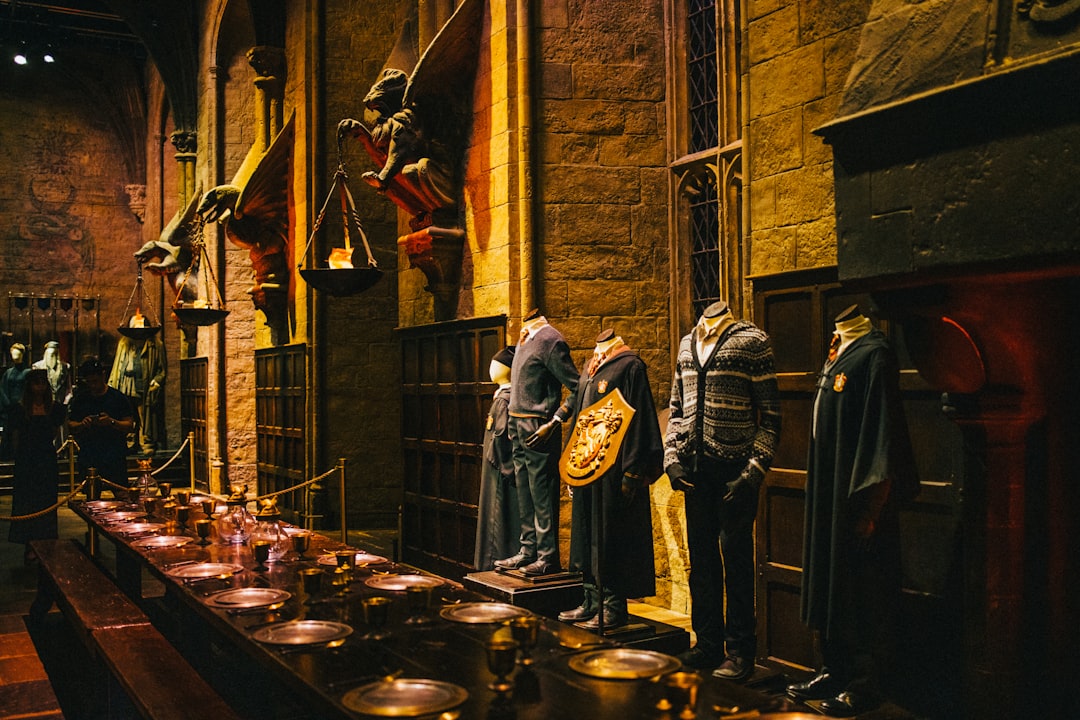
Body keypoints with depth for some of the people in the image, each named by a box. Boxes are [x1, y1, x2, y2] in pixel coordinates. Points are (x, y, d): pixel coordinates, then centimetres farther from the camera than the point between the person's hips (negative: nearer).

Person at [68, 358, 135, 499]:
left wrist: (112, 422, -19)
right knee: (92, 501, 8)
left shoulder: (118, 397, 1)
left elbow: (129, 425, -1)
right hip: (88, 460, 2)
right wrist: (82, 424, -11)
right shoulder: (80, 399, 9)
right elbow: (70, 426, 11)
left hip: (115, 459, -2)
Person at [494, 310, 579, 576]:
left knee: (542, 494, -3)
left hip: (538, 430, -9)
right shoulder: (524, 339, 14)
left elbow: (577, 388, -16)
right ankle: (528, 550, 23)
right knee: (524, 493, 14)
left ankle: (548, 557, 4)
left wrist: (554, 422, -19)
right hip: (518, 427, 9)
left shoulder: (549, 340, -14)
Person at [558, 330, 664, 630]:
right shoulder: (590, 369, 16)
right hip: (587, 464, 9)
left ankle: (614, 608, 5)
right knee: (588, 533, 12)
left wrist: (632, 471, -19)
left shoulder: (629, 366, -9)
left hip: (613, 468, -8)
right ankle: (593, 601, 21)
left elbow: (638, 417, -14)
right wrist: (572, 459, 18)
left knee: (611, 535, -3)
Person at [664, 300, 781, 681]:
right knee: (700, 553, 11)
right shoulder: (688, 344, 14)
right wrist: (672, 456, 6)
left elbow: (770, 414, -6)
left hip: (735, 467, -6)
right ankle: (708, 643, 24)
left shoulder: (751, 341, -4)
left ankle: (740, 651, 11)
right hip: (694, 466, 6)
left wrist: (755, 469, -13)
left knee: (735, 554, 0)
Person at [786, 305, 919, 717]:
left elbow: (882, 434, -19)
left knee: (860, 591, 1)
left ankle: (864, 683, 12)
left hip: (857, 497, -9)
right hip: (829, 494, 9)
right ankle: (836, 670, 25)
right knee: (830, 583, 14)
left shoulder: (873, 355, -15)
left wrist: (869, 504, -21)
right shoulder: (839, 355, 12)